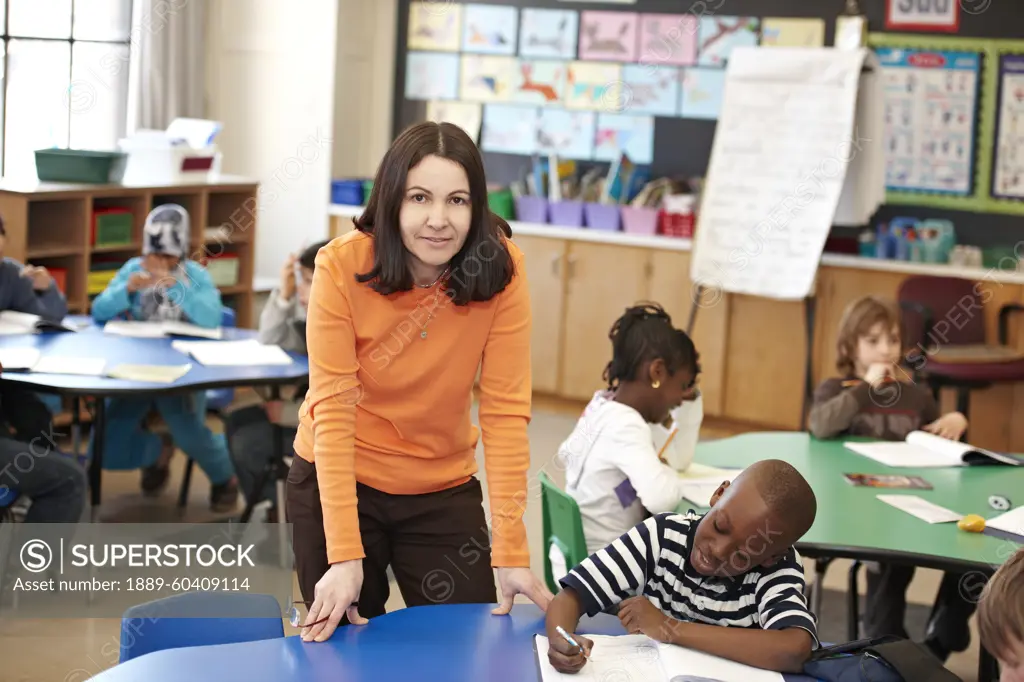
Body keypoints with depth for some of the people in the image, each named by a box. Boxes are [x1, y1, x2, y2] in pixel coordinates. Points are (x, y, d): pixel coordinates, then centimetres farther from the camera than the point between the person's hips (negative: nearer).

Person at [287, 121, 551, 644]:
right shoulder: (342, 266, -20)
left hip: (445, 490, 1)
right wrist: (344, 553, -28)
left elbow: (505, 410, -17)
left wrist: (510, 550, -22)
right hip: (338, 484, -1)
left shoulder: (501, 269, -17)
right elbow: (333, 410, -21)